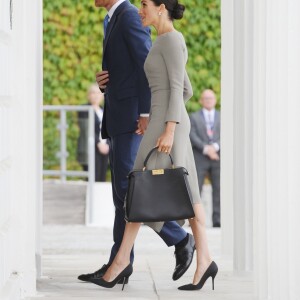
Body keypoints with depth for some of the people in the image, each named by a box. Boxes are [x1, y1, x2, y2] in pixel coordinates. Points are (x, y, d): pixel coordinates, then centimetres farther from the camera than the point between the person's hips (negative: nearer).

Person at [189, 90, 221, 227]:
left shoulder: (222, 117, 15)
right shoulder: (194, 117, 10)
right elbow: (193, 137, -2)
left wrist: (215, 147, -14)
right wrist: (206, 149, -15)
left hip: (218, 158, 2)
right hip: (200, 159, -2)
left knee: (218, 190, -4)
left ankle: (217, 221, -3)